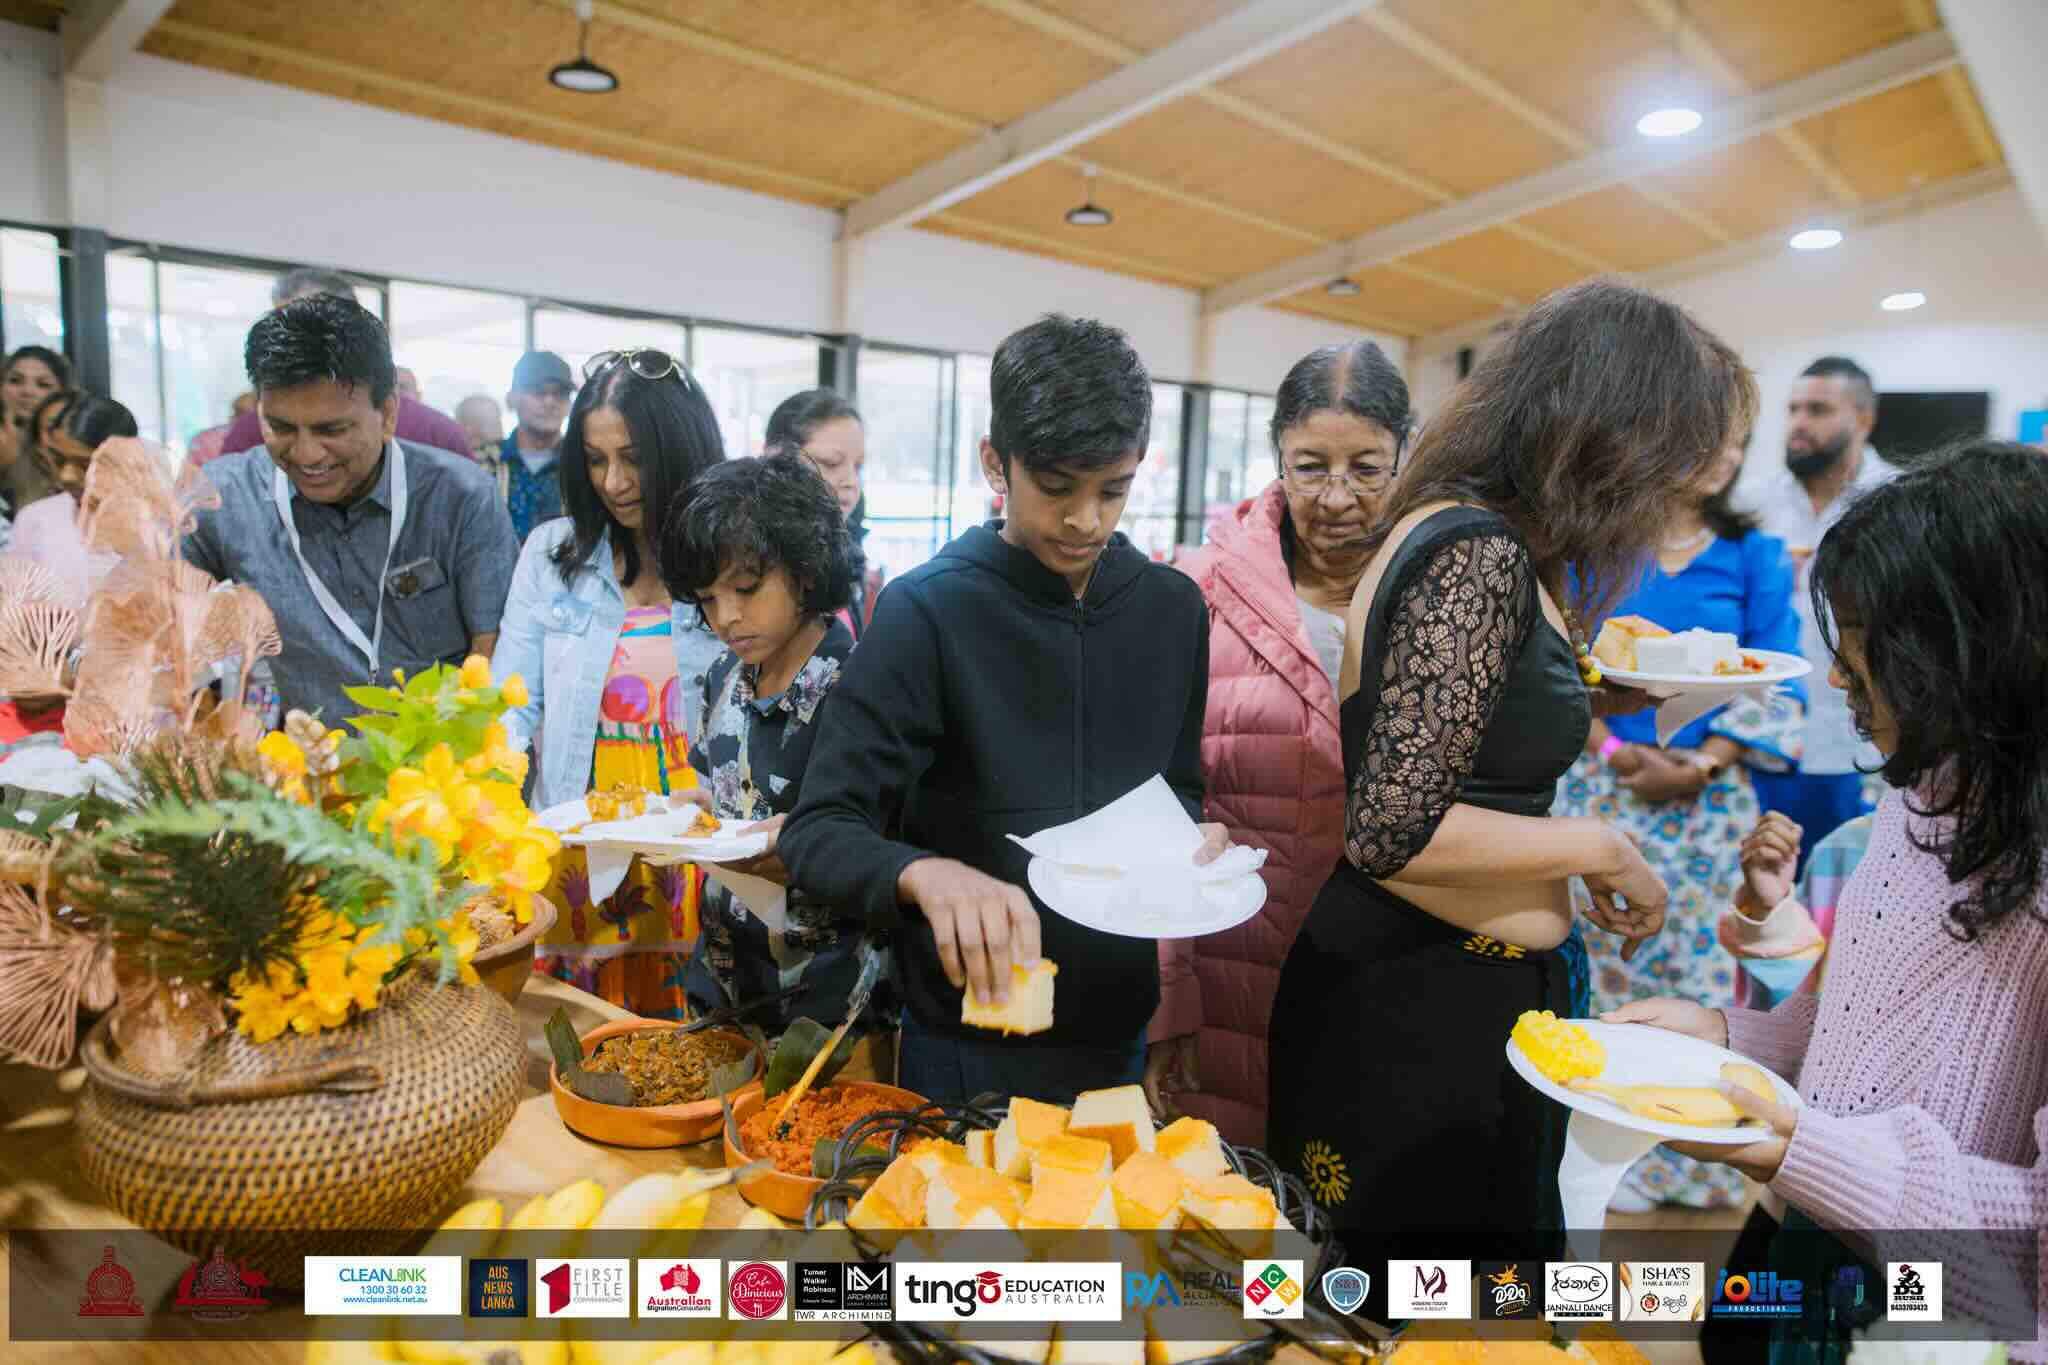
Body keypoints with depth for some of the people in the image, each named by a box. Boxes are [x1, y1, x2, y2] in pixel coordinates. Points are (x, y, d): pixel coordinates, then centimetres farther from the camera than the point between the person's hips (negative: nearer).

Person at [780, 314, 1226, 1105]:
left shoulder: (1172, 609, -1)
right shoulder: (928, 611, -16)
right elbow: (816, 833, -18)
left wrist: (1197, 839, -10)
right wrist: (926, 873, -38)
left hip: (1124, 1034, 5)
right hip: (971, 1050, -4)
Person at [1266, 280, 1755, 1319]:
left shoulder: (1474, 536, 9)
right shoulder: (1477, 557, -21)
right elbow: (1389, 831, -25)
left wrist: (1591, 694, 14)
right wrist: (1601, 848, -14)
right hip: (1421, 1010, -9)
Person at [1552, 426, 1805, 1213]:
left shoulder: (1753, 555, 5)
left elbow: (1775, 684, 1)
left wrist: (1701, 765, -12)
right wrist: (1611, 749, -12)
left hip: (1711, 795, 0)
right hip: (1606, 785, 0)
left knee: (1698, 964, 2)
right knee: (1613, 964, 4)